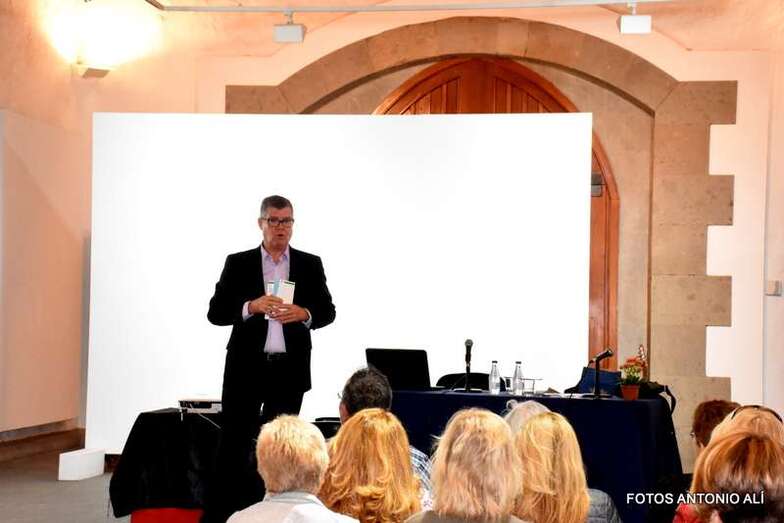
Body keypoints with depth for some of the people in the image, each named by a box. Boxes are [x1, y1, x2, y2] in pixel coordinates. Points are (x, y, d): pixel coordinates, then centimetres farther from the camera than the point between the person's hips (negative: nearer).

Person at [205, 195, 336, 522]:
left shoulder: (310, 265, 8)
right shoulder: (238, 263, 3)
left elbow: (327, 311, 6)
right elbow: (215, 312, -1)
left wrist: (304, 314, -15)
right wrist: (251, 307, -18)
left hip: (290, 370, 2)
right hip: (246, 368, -1)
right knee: (233, 445, -2)